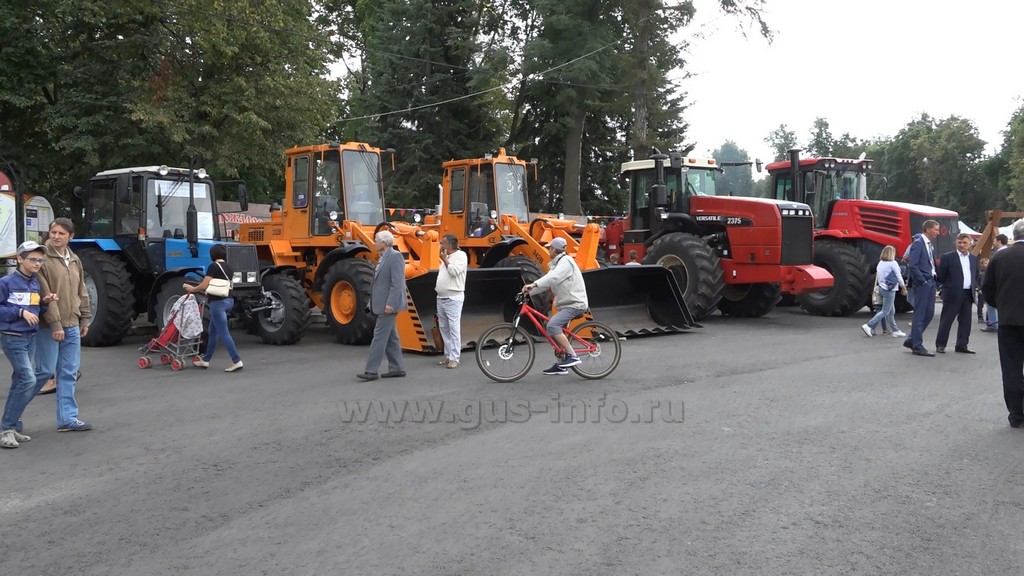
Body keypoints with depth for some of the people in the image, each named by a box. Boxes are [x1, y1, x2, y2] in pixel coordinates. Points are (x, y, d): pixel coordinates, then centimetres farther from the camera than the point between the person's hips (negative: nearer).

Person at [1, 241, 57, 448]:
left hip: (31, 337, 7)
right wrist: (20, 312, -19)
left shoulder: (36, 283, 9)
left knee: (21, 382, 11)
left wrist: (44, 303, -1)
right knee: (28, 380, -14)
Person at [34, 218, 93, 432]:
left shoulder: (74, 260, 13)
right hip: (49, 326, -7)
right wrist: (55, 324, -19)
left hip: (72, 325, 7)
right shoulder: (43, 259, -11)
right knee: (46, 370, -2)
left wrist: (84, 318, 16)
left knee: (69, 373, 8)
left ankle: (67, 418, 13)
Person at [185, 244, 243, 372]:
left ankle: (237, 361, -14)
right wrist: (208, 293, 30)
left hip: (218, 303, -9)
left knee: (223, 333, -8)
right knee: (213, 331, 17)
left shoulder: (213, 266, -12)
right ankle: (205, 360, 26)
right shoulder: (228, 268, 12)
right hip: (228, 300, 9)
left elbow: (204, 285, -13)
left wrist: (192, 289, 5)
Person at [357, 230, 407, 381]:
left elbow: (397, 283, -21)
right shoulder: (383, 257, 15)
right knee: (390, 337, 12)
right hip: (382, 304, 10)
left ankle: (371, 371, -6)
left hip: (388, 305, -10)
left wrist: (390, 304, -24)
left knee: (380, 336, -8)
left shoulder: (395, 256, -15)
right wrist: (372, 301, 17)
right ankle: (397, 368, 17)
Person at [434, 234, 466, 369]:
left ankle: (454, 358, -10)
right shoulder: (447, 257, 18)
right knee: (444, 328, 10)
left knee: (453, 328, -9)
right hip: (441, 298, 9)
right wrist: (437, 287, 14)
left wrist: (445, 260, -9)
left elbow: (454, 271, -20)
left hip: (453, 298, -9)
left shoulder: (460, 255, -7)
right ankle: (448, 355, 17)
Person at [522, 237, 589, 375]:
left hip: (575, 303, -11)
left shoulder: (566, 262, -13)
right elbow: (548, 280, 12)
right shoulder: (557, 263, 20)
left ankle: (572, 356, -22)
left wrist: (533, 284, -40)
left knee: (552, 325, -25)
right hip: (567, 303, 11)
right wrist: (530, 289, 0)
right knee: (555, 331, 10)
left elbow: (552, 277, -30)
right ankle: (561, 366, 18)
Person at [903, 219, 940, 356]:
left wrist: (934, 277, 8)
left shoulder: (930, 245, 15)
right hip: (922, 283, -9)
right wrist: (922, 281, -17)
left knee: (929, 313, 10)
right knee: (920, 314, -3)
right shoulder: (918, 243, -12)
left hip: (930, 282, 9)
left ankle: (912, 340, 20)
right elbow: (912, 265, -19)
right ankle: (917, 346, 3)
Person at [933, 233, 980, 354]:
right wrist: (947, 286, -6)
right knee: (946, 320, -1)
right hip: (953, 294, -5)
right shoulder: (948, 257, -4)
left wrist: (973, 286, 9)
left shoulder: (974, 258, 14)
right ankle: (940, 345, 5)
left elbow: (976, 275, 22)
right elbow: (940, 276, -5)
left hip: (968, 294, 5)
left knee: (965, 321, 8)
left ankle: (962, 345, 15)